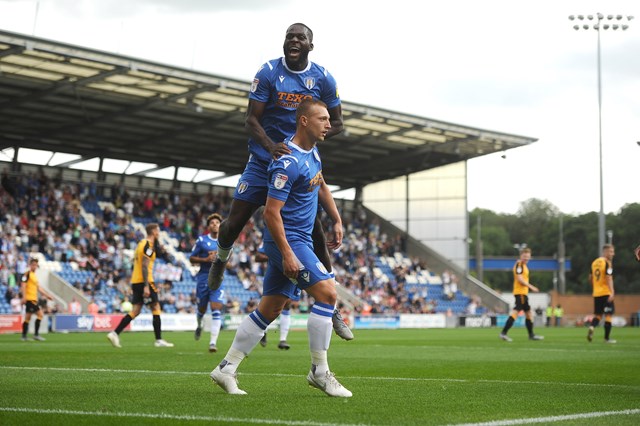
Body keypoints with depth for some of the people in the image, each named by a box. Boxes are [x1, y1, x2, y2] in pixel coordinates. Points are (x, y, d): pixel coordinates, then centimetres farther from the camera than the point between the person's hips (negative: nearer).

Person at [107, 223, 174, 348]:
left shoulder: (141, 243, 18)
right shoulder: (148, 245, -12)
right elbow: (145, 266, -19)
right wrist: (146, 286, -22)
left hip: (135, 281, 9)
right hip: (144, 281, -9)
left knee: (135, 311, 6)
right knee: (156, 309, -1)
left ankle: (115, 333, -2)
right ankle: (159, 340, 1)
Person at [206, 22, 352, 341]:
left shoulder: (323, 79, -2)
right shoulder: (268, 73, -8)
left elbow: (336, 124, 4)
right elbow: (252, 119, -10)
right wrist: (270, 146, -30)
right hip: (264, 159, -1)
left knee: (315, 232, -3)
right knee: (236, 220, -4)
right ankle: (221, 259, 33)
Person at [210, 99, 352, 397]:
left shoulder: (312, 152, 11)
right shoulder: (288, 163, -20)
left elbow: (321, 186, 30)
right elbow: (271, 212, -21)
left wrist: (337, 220, 24)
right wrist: (288, 254, -24)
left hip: (300, 240, 10)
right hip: (288, 240, -10)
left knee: (270, 308, 9)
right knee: (327, 293, -16)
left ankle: (226, 368, 13)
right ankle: (319, 372, -9)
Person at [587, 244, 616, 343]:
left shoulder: (595, 262, 13)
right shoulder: (607, 263, -11)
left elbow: (590, 278, 20)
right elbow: (609, 278, -20)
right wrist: (612, 292, -25)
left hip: (596, 294, 7)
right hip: (606, 293, -7)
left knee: (598, 314, 12)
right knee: (608, 315, 1)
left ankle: (591, 328, -15)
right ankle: (607, 338, 3)